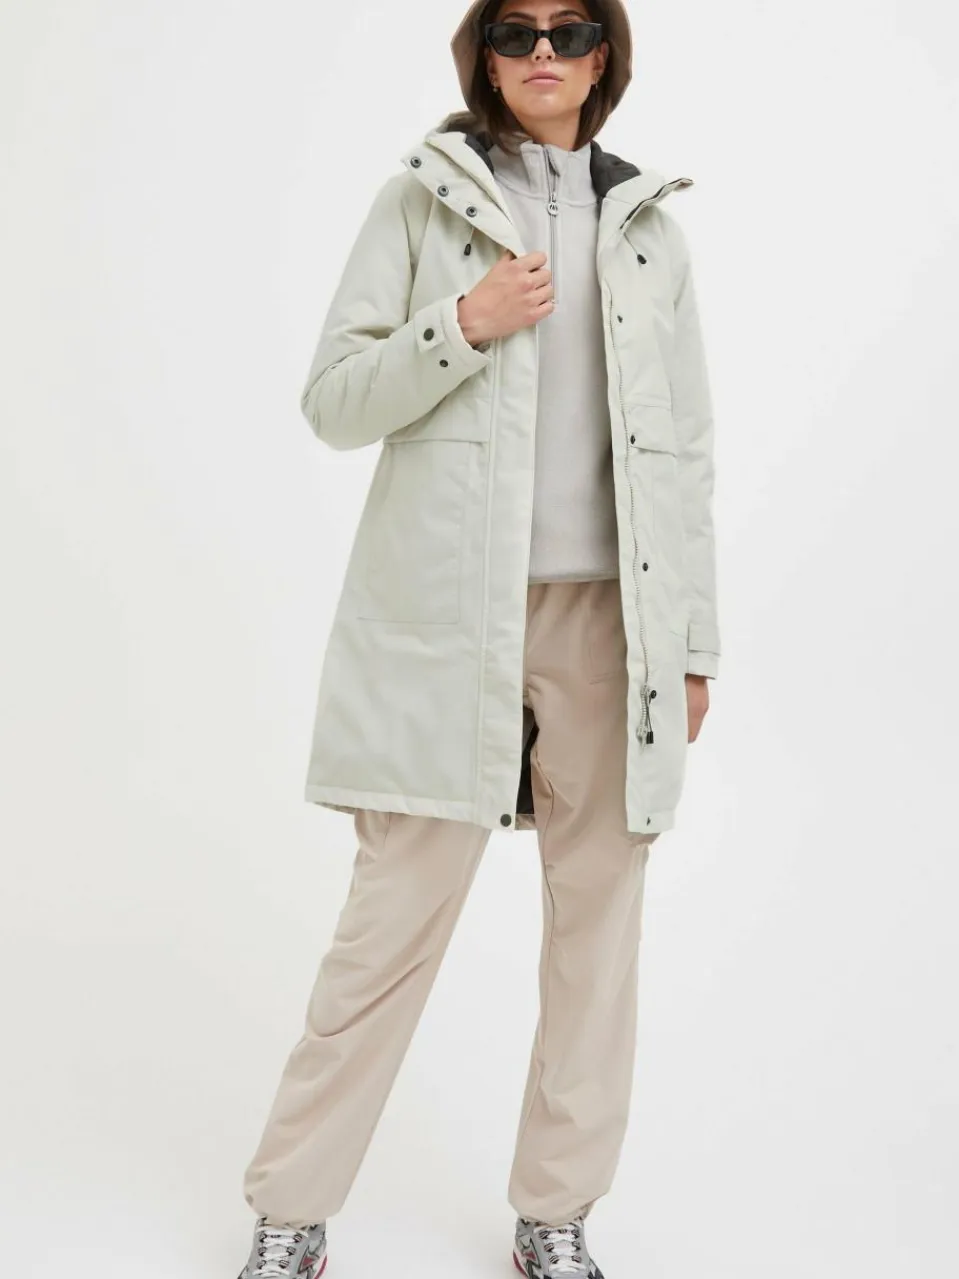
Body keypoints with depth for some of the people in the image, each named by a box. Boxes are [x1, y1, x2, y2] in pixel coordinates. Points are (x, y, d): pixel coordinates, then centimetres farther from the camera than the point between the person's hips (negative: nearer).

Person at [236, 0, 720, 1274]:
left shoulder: (649, 227, 13)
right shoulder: (422, 199, 7)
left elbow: (687, 449, 11)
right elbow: (333, 400, 2)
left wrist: (695, 639, 7)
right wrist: (462, 327, -14)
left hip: (607, 615, 3)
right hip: (450, 617, -2)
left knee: (599, 915, 6)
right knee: (393, 918, -1)